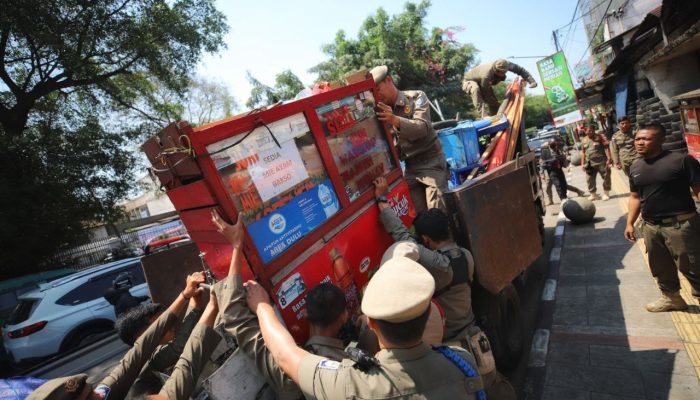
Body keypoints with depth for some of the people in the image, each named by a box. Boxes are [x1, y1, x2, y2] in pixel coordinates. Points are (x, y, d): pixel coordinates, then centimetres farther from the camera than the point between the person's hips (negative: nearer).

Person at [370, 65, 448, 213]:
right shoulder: (383, 110, 10)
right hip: (410, 168, 4)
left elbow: (422, 127, -21)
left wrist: (395, 120, -35)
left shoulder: (416, 97, -3)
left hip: (431, 162, -4)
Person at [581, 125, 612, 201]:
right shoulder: (584, 140, 9)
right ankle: (593, 194, 20)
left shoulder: (600, 136, -4)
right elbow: (583, 152, 14)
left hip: (602, 162, -4)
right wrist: (582, 163, 10)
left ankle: (606, 193, 20)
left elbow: (606, 148, -9)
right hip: (590, 163, 4)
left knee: (606, 177, 5)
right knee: (590, 179, 6)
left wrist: (608, 159, -17)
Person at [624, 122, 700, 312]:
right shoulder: (635, 167, 9)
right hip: (650, 227, 6)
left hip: (680, 224, -6)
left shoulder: (681, 160, -10)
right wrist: (630, 223, 12)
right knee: (660, 268, 18)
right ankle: (672, 298, 37)